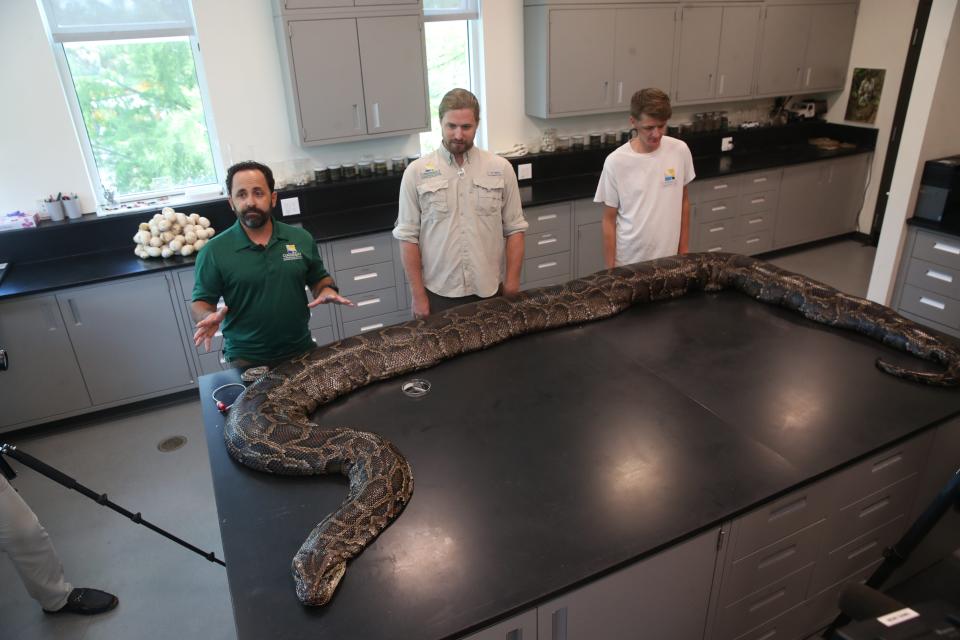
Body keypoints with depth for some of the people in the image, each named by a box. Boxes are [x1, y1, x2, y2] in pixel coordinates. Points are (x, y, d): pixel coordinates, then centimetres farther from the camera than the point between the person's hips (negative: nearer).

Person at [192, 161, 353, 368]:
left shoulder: (301, 238, -1)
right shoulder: (214, 251, -9)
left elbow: (319, 279, 11)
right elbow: (201, 302, -4)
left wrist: (327, 290, -11)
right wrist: (209, 317, -25)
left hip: (302, 350, 3)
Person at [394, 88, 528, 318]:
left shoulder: (501, 168, -1)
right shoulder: (416, 172, -5)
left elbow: (514, 229, 2)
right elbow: (408, 237, -4)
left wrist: (512, 282, -3)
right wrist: (418, 295, -6)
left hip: (490, 292, 1)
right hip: (438, 294, -1)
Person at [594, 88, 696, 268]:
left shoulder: (680, 151, -7)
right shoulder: (616, 162, -15)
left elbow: (683, 201, 6)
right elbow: (609, 220, -9)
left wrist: (683, 249, 9)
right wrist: (610, 269, -7)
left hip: (668, 258, 3)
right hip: (628, 263, -3)